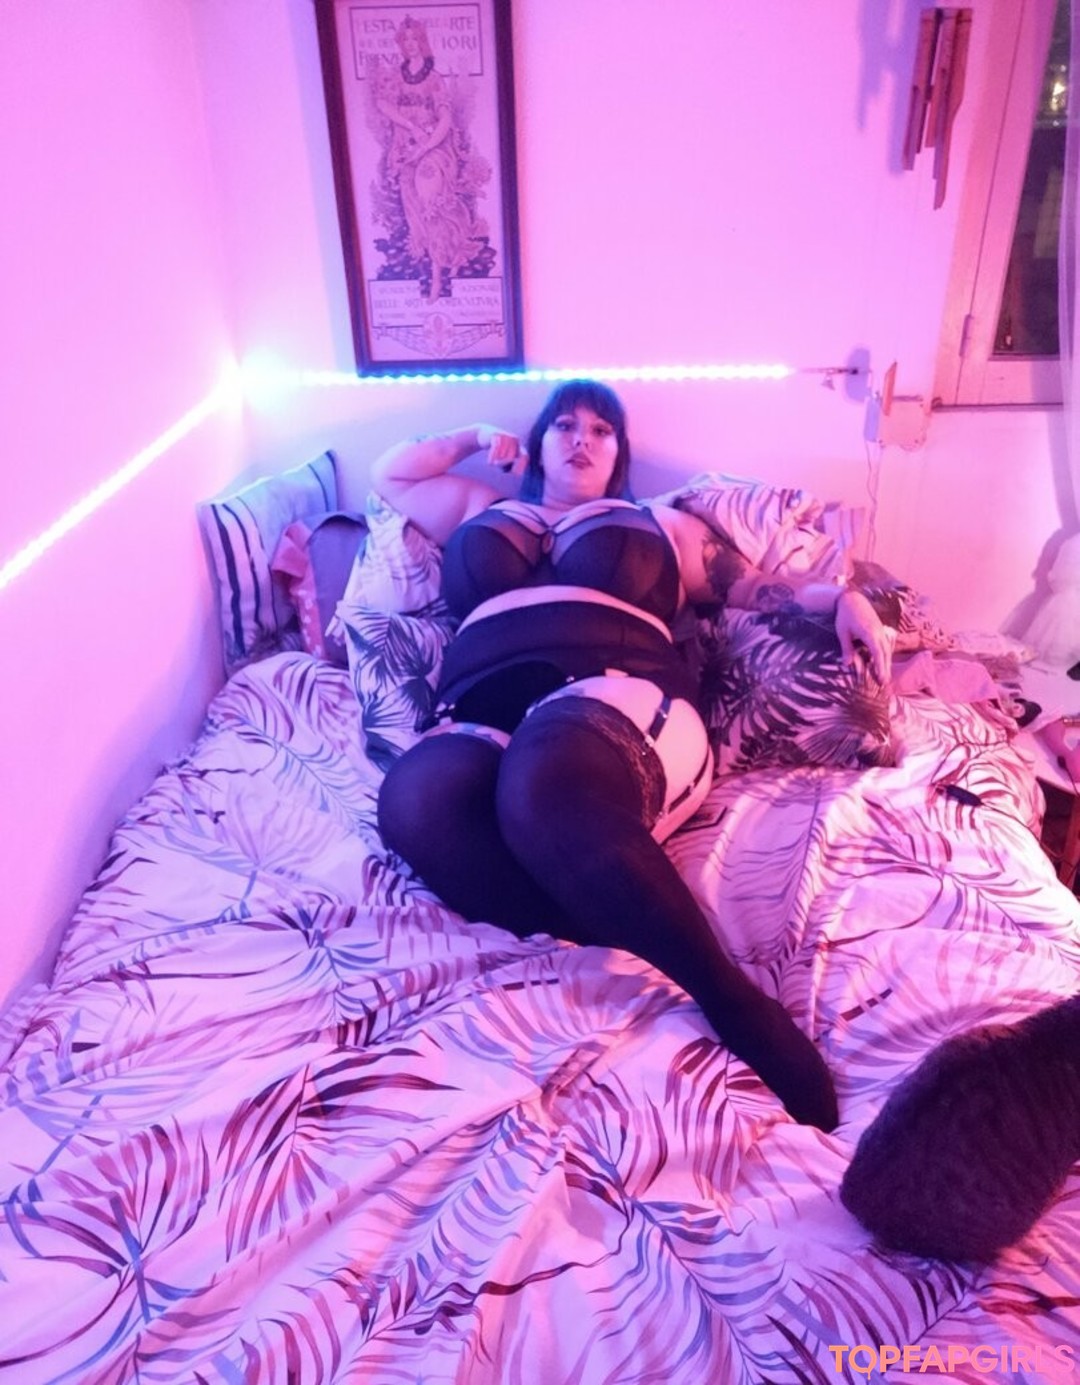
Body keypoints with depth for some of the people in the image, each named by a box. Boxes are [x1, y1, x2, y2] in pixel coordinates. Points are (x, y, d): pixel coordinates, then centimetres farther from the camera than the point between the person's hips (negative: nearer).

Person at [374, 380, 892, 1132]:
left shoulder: (661, 523, 32)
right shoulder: (481, 514, 38)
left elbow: (753, 587, 25)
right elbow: (390, 474, 49)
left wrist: (838, 597, 7)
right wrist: (477, 437, 45)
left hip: (621, 698, -2)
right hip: (481, 723, 2)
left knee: (540, 786, -42)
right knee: (413, 800, -37)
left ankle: (735, 999, -35)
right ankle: (631, 942, -36)